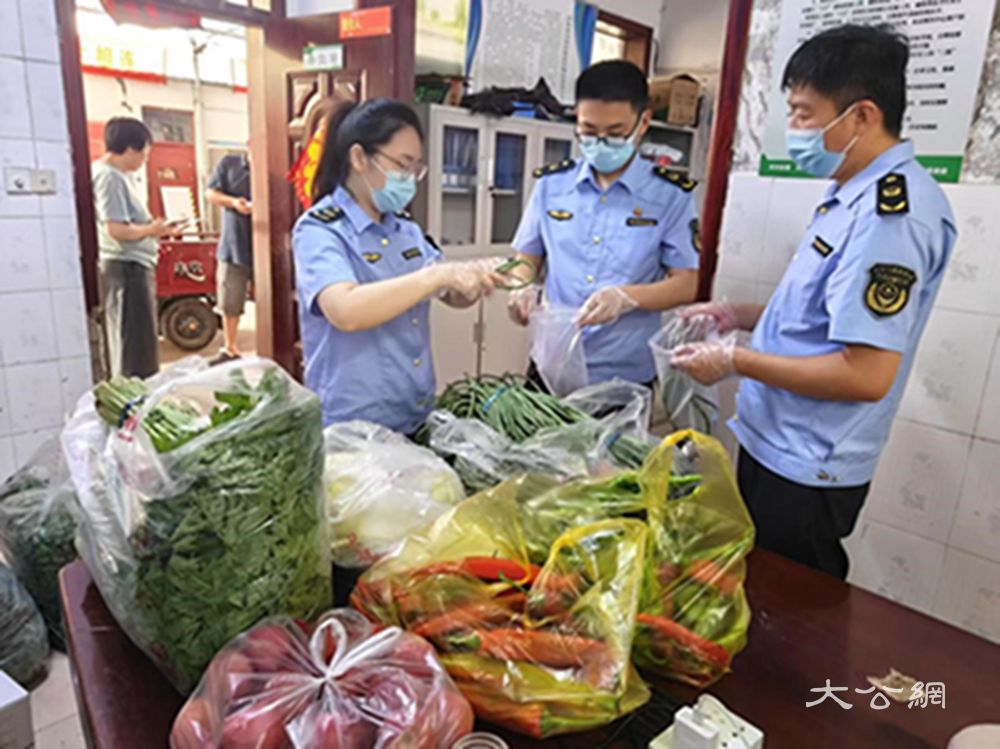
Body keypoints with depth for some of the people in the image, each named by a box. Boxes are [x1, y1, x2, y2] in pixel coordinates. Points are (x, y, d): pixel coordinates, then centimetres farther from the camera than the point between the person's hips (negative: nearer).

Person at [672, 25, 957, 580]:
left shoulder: (890, 212, -23)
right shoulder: (855, 195, 8)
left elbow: (867, 375, -27)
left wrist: (735, 360, -20)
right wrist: (744, 316, 5)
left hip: (805, 474, -9)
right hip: (775, 446, 9)